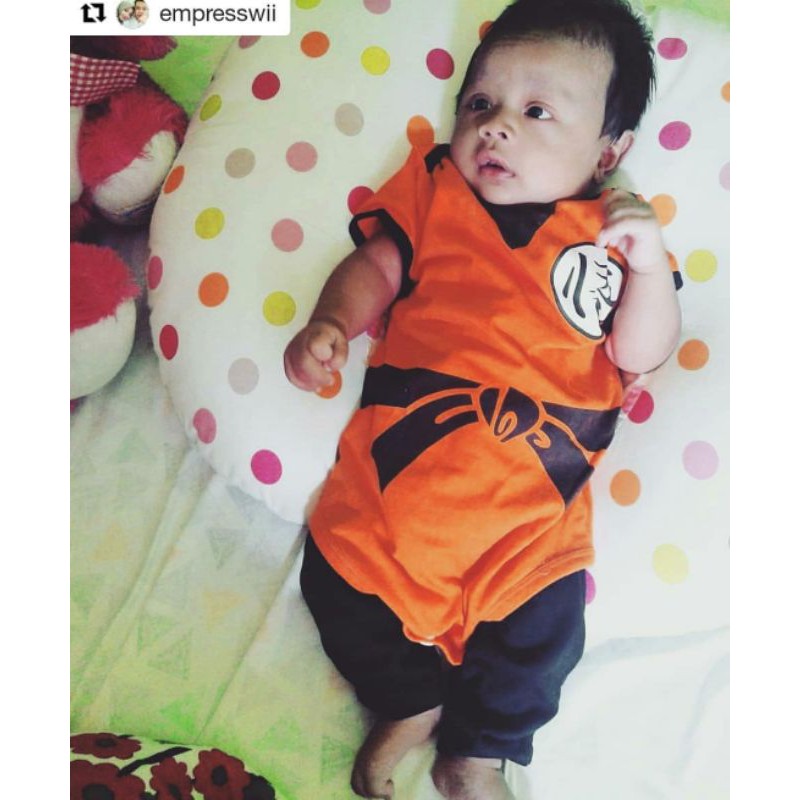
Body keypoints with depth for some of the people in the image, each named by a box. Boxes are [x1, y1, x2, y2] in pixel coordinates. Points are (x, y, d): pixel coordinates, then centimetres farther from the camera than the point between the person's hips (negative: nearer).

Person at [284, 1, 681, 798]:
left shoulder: (610, 230, 7)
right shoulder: (434, 186, 11)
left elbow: (639, 353, 2)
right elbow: (375, 266, 7)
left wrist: (649, 264, -12)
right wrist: (329, 323, -11)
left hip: (532, 495, -1)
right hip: (404, 455, 2)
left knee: (540, 631, -6)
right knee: (339, 580, 3)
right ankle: (411, 700, 32)